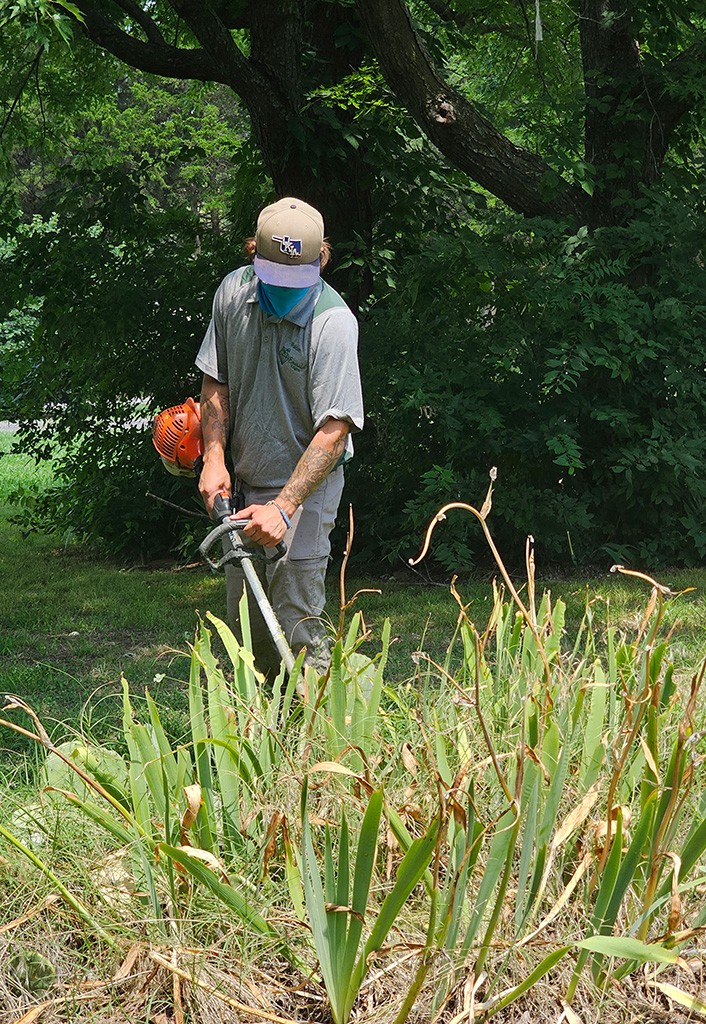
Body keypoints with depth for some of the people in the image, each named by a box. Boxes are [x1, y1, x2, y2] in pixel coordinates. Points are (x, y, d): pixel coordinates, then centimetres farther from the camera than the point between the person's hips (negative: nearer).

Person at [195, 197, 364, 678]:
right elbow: (216, 382, 7)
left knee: (296, 625, -13)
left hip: (306, 482, -6)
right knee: (244, 624, 12)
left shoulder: (334, 322, -22)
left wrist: (284, 507, -32)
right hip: (245, 480, 6)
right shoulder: (234, 291, -4)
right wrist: (214, 457, -6)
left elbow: (333, 431, -25)